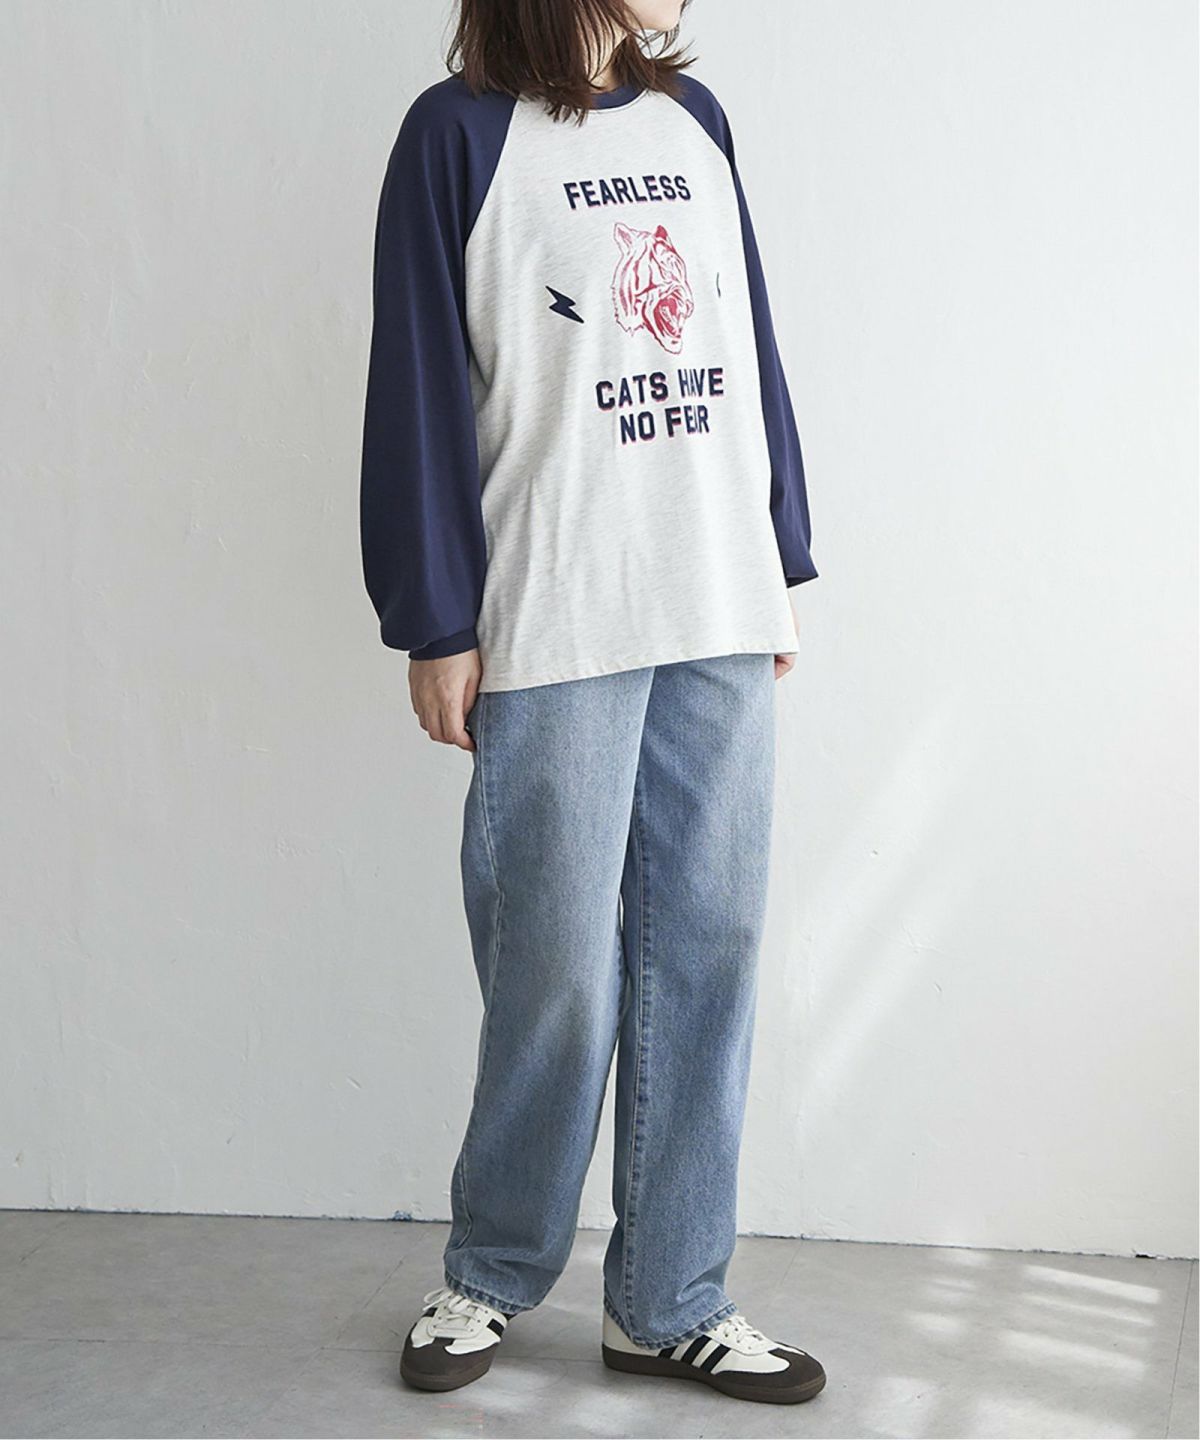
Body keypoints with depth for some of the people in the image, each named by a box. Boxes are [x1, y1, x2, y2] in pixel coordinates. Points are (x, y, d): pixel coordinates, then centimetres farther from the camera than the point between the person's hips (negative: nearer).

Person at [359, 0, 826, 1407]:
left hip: (721, 620, 5)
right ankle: (491, 1274, 23)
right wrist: (437, 627, -6)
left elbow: (750, 353, 16)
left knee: (704, 952, 7)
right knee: (559, 969, 0)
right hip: (556, 630, -5)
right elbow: (420, 389, -4)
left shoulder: (694, 120, 13)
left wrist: (781, 564, 14)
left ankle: (667, 1302, 20)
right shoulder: (459, 132, -2)